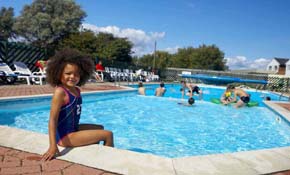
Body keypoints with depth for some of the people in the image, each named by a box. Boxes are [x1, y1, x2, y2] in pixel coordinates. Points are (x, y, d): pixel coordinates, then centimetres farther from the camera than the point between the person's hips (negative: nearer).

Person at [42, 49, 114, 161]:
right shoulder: (60, 92, -20)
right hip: (66, 136, -9)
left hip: (73, 129, 9)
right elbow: (52, 119, -25)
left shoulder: (76, 90, 4)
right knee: (108, 134, -6)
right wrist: (53, 146, -29)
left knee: (99, 128, 31)